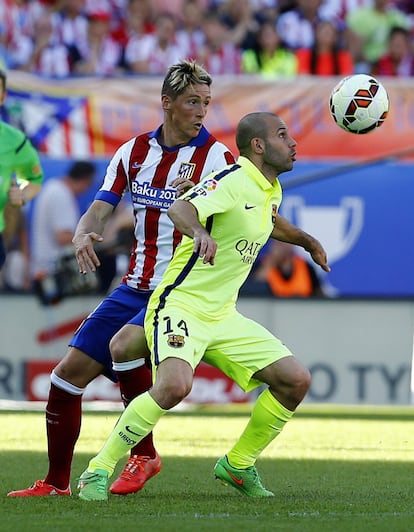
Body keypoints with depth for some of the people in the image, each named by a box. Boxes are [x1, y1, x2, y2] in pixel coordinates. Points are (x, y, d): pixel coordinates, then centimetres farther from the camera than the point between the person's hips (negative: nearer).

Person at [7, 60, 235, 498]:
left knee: (124, 347, -30)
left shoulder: (217, 157, -7)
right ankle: (56, 482, 15)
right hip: (136, 287, 6)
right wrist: (83, 235, -17)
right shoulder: (135, 151, 8)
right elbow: (98, 211, 5)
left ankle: (143, 455, -8)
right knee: (69, 372, 2)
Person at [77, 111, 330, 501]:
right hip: (180, 305, -9)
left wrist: (307, 241, 46)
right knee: (175, 384, -34)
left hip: (223, 316, 9)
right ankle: (98, 472, -19)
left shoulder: (270, 190, 12)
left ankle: (238, 464, 18)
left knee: (295, 380, 0)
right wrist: (199, 232, -56)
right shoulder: (231, 181, -16)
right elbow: (180, 208, -36)